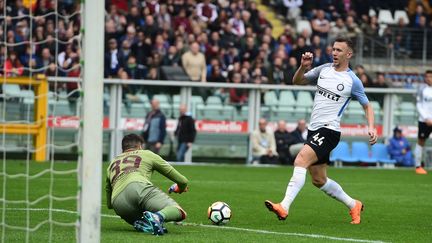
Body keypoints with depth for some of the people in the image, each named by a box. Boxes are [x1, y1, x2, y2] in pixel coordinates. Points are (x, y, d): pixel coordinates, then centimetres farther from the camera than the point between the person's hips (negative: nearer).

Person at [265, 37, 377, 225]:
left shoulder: (352, 81, -3)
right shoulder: (324, 70, 11)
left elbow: (367, 106, 7)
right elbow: (297, 81, 17)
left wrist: (371, 127, -9)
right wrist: (303, 67, -3)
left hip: (329, 130, -7)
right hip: (314, 130, 7)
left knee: (300, 161, -28)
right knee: (319, 181, 14)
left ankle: (284, 207, -36)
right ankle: (353, 205, 34)